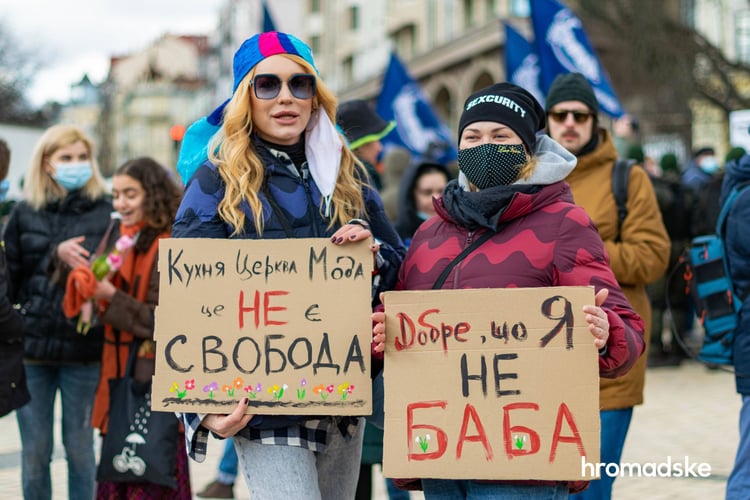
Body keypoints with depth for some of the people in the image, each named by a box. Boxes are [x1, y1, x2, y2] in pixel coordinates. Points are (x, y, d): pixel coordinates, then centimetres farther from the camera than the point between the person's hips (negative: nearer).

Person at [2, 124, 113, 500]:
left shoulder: (107, 211, 0)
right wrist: (55, 255, -13)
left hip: (84, 349, -1)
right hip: (31, 344, 2)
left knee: (79, 450, 9)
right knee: (34, 453, 9)